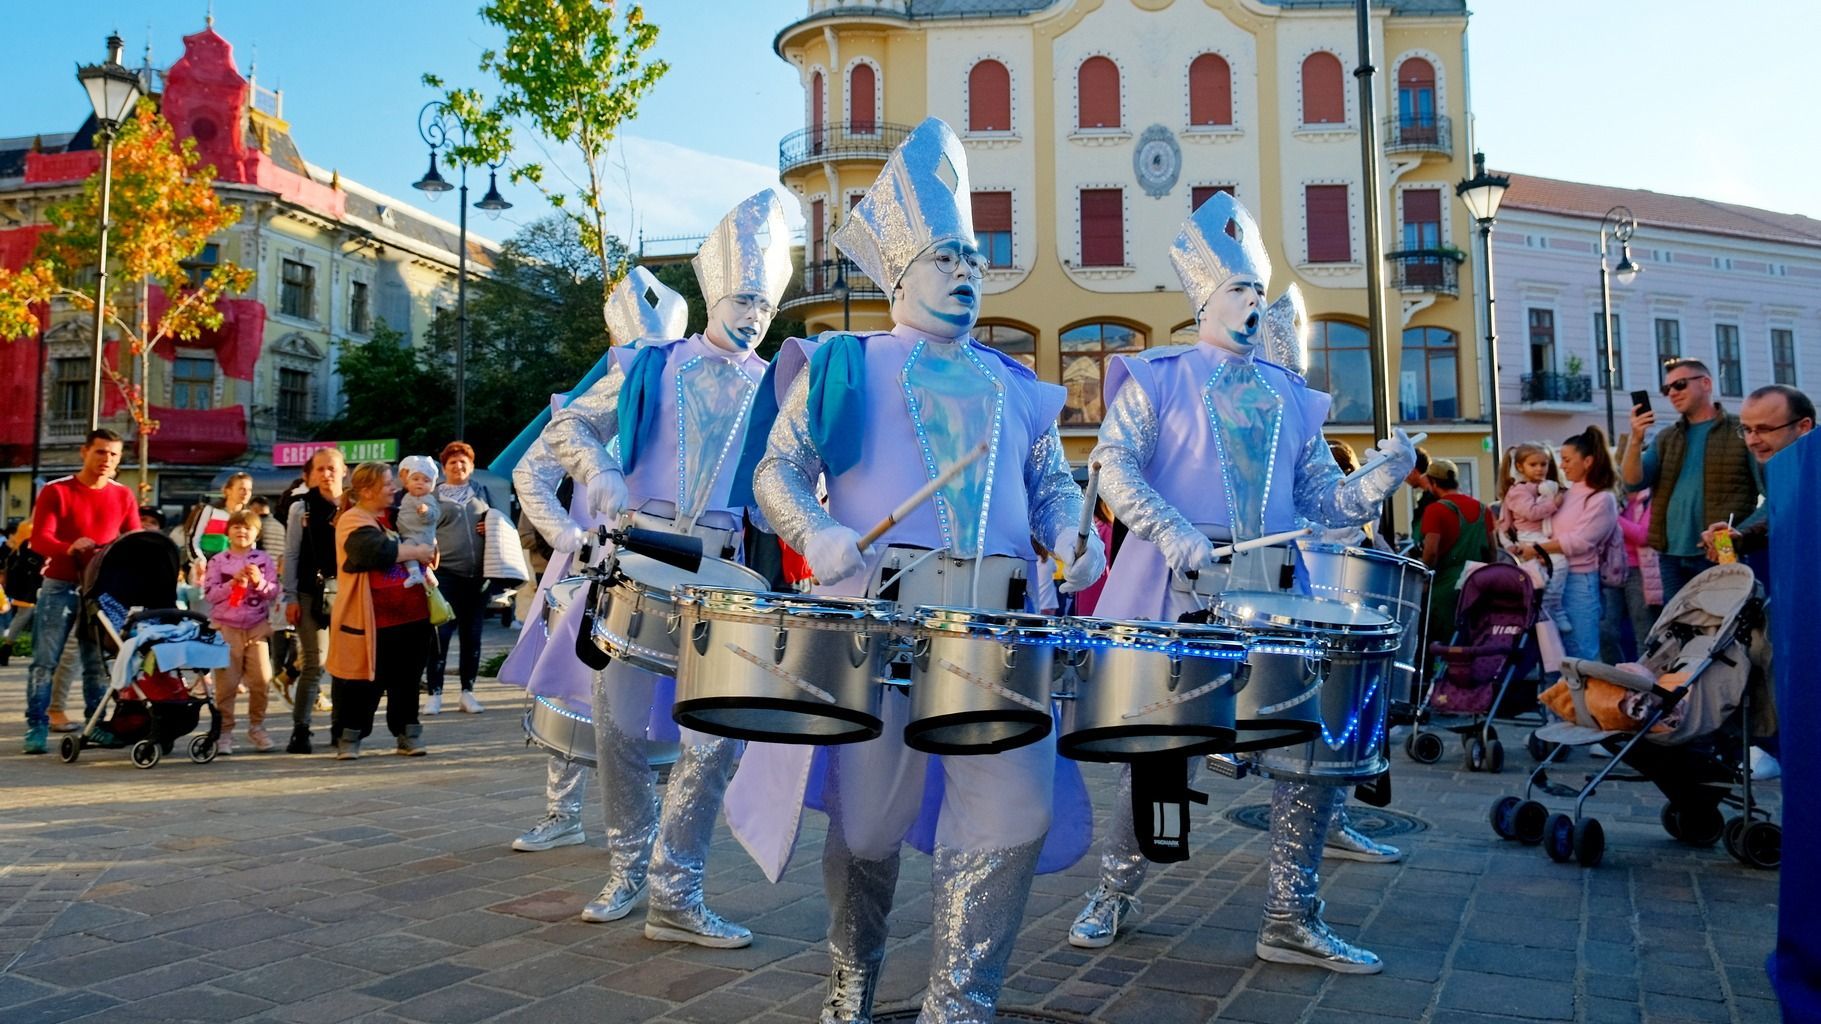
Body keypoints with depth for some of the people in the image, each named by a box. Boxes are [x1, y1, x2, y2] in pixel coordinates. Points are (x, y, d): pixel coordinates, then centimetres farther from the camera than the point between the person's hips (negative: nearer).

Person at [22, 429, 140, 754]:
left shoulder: (123, 496, 8)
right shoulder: (55, 491, -2)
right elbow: (39, 538, -11)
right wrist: (69, 548, -31)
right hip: (60, 586, -3)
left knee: (98, 662, 6)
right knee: (45, 660, -3)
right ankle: (36, 727, 0)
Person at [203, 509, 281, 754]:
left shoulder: (264, 560, 7)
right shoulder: (218, 561, 4)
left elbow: (274, 591, 3)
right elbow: (211, 594, -3)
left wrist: (260, 582, -16)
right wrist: (234, 583, -16)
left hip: (257, 626, 1)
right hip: (226, 627, -1)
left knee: (261, 679, 1)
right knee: (226, 682, 1)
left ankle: (257, 727, 16)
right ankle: (224, 731, 9)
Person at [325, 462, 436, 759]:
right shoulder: (353, 522, -9)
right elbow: (379, 552, -26)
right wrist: (416, 551, -13)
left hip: (411, 615, 7)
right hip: (372, 621, -7)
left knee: (407, 678, 12)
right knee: (362, 681, 2)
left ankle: (407, 732, 21)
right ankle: (348, 736, 15)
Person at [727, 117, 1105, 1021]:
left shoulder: (1012, 386, 23)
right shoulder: (844, 365, 12)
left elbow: (1051, 482, 22)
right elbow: (778, 469, 5)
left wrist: (1076, 539, 0)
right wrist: (820, 536, -15)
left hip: (998, 621, 4)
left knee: (1016, 809, -6)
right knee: (869, 816, 3)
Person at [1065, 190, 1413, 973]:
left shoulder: (1290, 397, 18)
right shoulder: (1158, 380, 6)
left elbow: (1323, 501, 14)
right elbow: (1113, 466, -7)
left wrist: (1380, 479, -6)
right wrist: (1173, 534, -21)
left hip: (1276, 598, 5)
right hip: (1179, 593, -4)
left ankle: (1291, 919, 14)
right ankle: (1113, 894, 23)